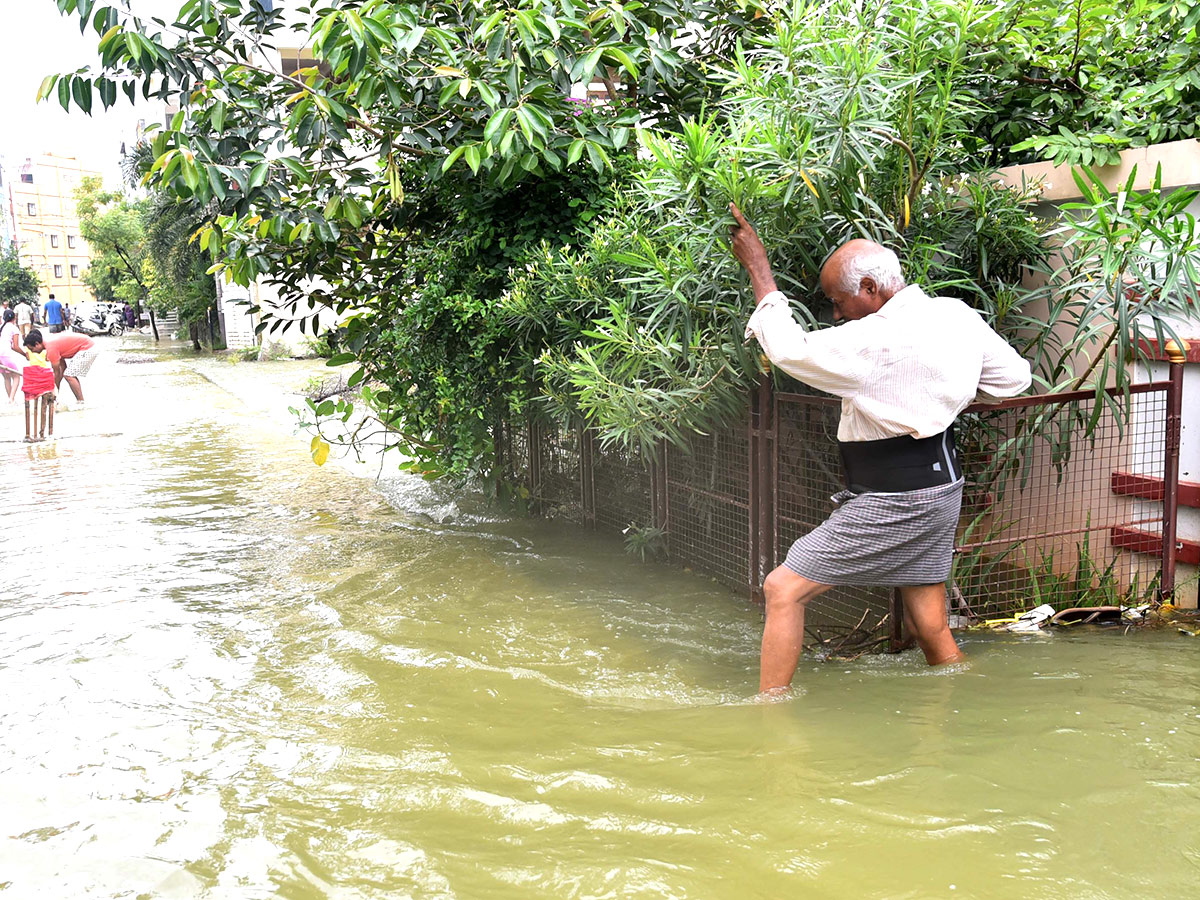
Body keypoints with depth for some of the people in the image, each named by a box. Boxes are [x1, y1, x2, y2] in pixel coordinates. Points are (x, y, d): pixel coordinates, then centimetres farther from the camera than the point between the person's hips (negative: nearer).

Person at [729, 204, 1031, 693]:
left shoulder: (879, 340, -22)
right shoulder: (956, 315, 4)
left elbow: (790, 350, -16)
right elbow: (1015, 375, 15)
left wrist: (757, 266, -7)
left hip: (895, 501, -9)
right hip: (938, 485, 9)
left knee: (783, 589, -4)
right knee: (930, 629, 16)